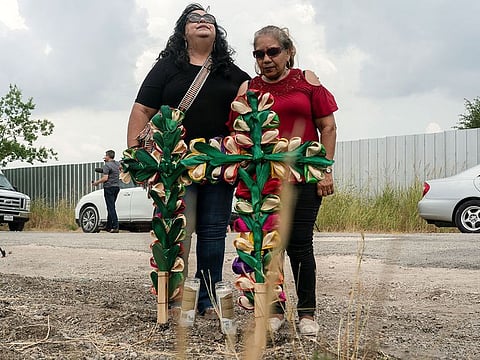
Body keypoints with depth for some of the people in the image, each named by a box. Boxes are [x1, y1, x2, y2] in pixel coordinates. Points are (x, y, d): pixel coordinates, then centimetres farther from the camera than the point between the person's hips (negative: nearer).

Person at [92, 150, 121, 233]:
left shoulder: (107, 165, -13)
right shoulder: (117, 163, 11)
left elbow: (105, 178, -20)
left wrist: (96, 182, -5)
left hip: (109, 187, -8)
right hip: (117, 186, 8)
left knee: (111, 207, -8)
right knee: (111, 207, 15)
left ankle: (115, 227, -15)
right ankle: (108, 226, 21)